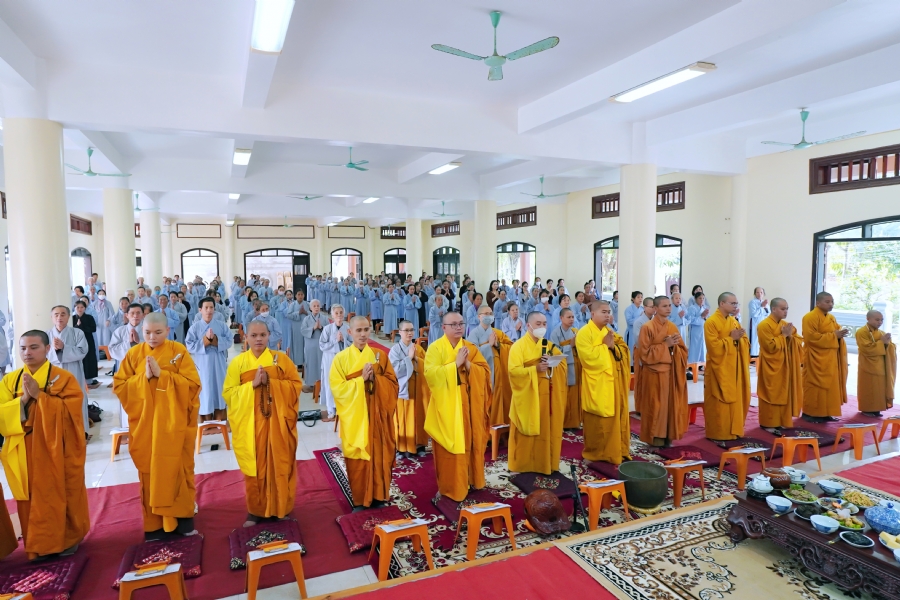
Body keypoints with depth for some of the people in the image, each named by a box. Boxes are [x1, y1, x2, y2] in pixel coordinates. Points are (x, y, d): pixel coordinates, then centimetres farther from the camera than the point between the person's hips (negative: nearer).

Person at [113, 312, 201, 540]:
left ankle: (182, 517, 19)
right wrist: (144, 377, -15)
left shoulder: (179, 351, -4)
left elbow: (193, 384, -11)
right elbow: (119, 386, 0)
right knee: (150, 473, 6)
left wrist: (162, 374, -18)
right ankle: (154, 524, 18)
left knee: (177, 470, 5)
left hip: (174, 425, -2)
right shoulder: (134, 354, 2)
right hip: (145, 425, 2)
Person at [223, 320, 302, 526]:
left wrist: (271, 382, -15)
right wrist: (253, 384, -16)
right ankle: (255, 510, 20)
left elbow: (296, 385, -2)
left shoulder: (281, 358, 1)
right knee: (254, 467, 5)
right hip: (250, 424, 1)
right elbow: (228, 393, -2)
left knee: (279, 465, 5)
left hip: (277, 422, 0)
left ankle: (281, 508, 19)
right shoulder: (238, 362, 3)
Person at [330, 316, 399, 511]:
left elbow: (393, 384, 1)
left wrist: (375, 378, -16)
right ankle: (359, 499, 19)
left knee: (379, 455, 8)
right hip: (354, 418, -2)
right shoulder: (341, 358, -3)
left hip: (377, 416, 2)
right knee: (357, 460, 4)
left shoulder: (380, 355, 4)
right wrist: (361, 380, -18)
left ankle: (379, 496, 23)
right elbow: (337, 388, -10)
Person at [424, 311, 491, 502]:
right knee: (448, 448, 2)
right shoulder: (435, 348, -6)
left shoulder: (471, 348, 7)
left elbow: (485, 371, 0)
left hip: (468, 406, 4)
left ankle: (469, 480, 27)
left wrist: (467, 364, -17)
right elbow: (430, 374, -20)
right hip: (446, 407, -4)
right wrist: (456, 364, -22)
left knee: (469, 444, 11)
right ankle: (447, 486, 14)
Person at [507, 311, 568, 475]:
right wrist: (535, 368, -27)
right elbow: (513, 370, -17)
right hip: (528, 396, -6)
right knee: (528, 431, 1)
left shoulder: (549, 345, 13)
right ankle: (522, 464, 13)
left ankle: (546, 462, 23)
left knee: (548, 429, 10)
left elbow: (563, 362, 8)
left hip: (547, 395, 6)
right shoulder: (518, 346, -7)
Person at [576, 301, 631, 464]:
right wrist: (605, 345, -15)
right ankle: (596, 453, 15)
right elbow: (589, 358, -24)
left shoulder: (610, 331, 13)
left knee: (617, 417, 11)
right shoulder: (584, 333, -12)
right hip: (597, 386, -7)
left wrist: (613, 346, -11)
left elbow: (624, 352, 8)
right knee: (598, 421, 2)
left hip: (613, 383, 7)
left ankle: (616, 450, 24)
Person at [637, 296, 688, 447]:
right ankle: (654, 438, 11)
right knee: (655, 406, 0)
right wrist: (665, 345, -17)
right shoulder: (647, 328, -10)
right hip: (654, 373, -6)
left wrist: (674, 346, -12)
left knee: (670, 404, 9)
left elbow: (683, 350, 10)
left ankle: (667, 436, 19)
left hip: (671, 372, 6)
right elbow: (645, 352, -14)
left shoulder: (673, 327, 9)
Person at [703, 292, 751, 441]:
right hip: (720, 369, -7)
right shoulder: (711, 322, -13)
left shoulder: (734, 321, 11)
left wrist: (740, 337, -9)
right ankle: (717, 433, 7)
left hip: (734, 368, 8)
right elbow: (714, 347, -20)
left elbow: (745, 343, 12)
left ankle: (732, 430, 22)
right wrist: (731, 338, -18)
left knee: (735, 400, 11)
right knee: (719, 403, -1)